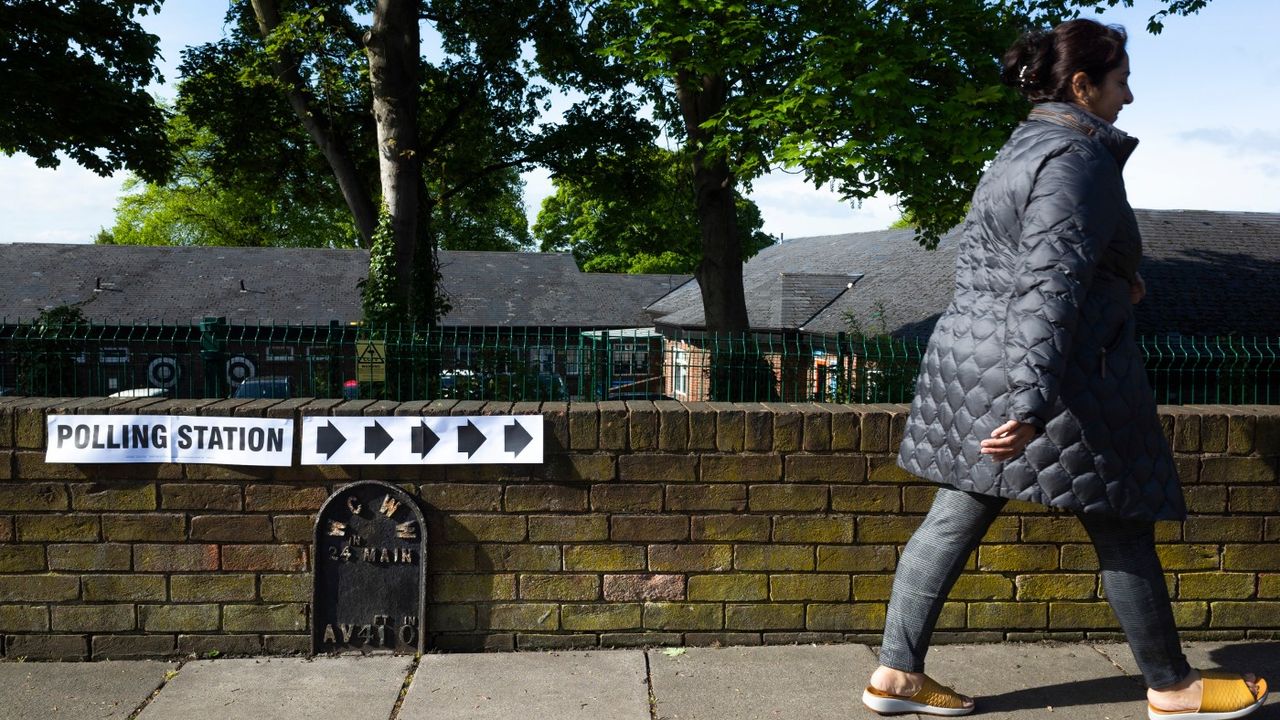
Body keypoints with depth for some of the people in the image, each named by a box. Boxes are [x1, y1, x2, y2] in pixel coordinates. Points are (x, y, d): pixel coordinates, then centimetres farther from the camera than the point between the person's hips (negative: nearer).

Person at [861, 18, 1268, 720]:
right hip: (1056, 373, -9)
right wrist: (1034, 401, -32)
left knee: (955, 518, 10)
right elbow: (1051, 283, -26)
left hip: (972, 356, 9)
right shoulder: (1077, 157, -15)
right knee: (1122, 530, 7)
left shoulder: (1018, 150, 15)